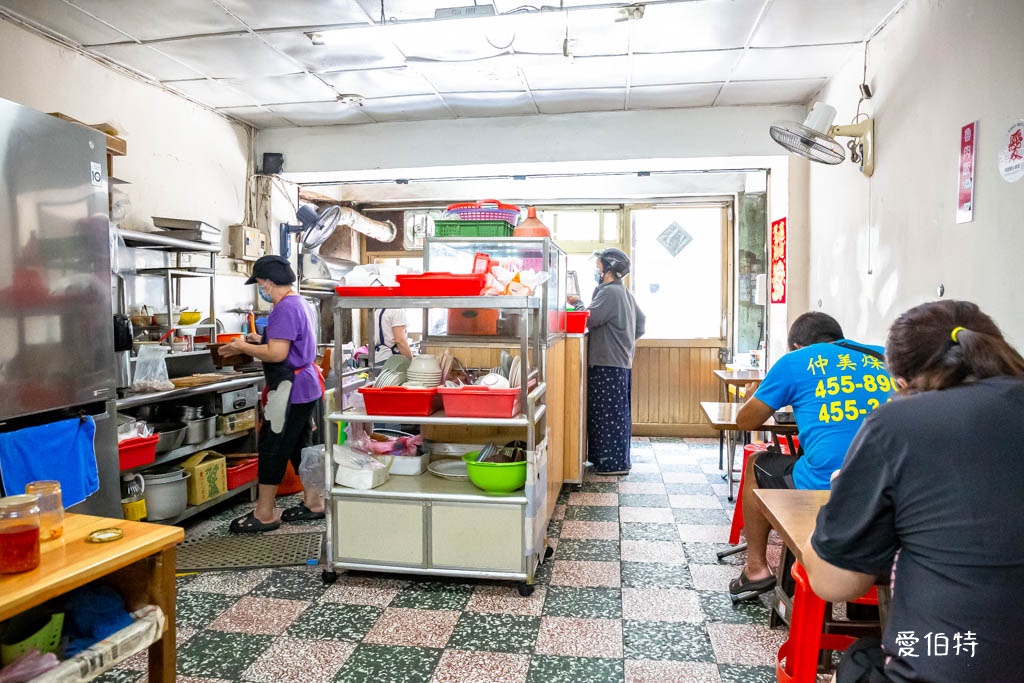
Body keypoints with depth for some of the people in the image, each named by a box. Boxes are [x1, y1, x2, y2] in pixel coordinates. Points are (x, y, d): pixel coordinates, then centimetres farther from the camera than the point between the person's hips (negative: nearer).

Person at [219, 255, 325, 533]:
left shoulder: (285, 309, -17)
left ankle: (265, 514, 7)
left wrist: (243, 347, -10)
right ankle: (313, 502, 24)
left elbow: (277, 354, -24)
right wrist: (260, 341, 17)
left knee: (272, 449, -2)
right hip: (306, 386, 10)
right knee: (301, 445, 16)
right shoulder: (299, 304, 15)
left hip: (291, 390, -10)